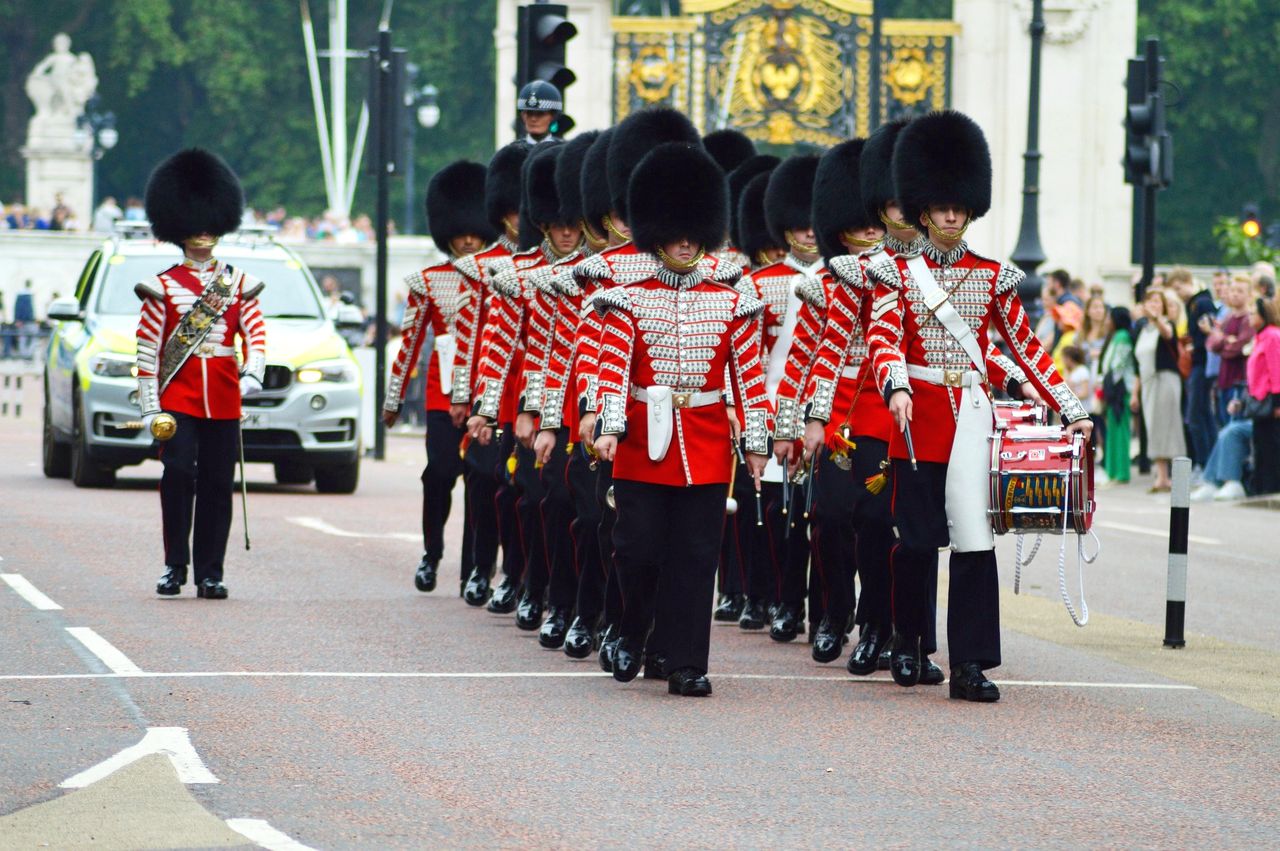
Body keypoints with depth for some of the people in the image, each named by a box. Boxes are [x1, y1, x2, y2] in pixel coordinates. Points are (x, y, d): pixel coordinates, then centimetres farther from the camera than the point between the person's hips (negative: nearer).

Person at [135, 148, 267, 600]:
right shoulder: (163, 287, 4)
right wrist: (150, 406, -6)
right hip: (178, 398, -2)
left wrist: (252, 374, -15)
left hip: (224, 401, 2)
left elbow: (256, 334, 5)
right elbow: (147, 350, 1)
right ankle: (175, 565, -9)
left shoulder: (238, 284, 11)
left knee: (218, 484, 2)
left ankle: (209, 573, 6)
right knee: (179, 473, -16)